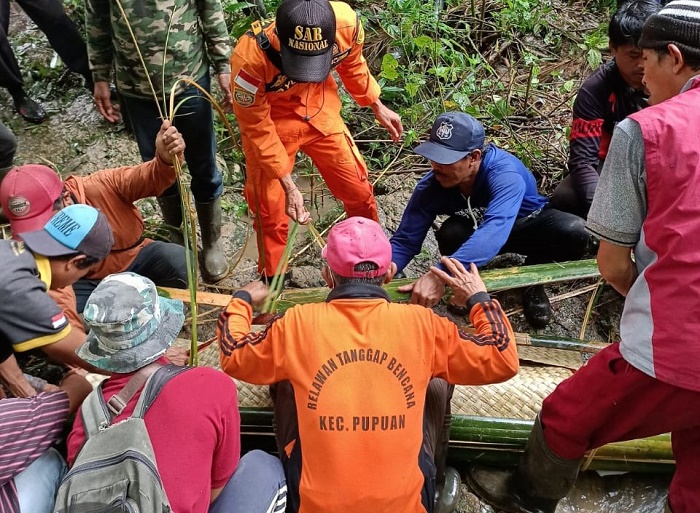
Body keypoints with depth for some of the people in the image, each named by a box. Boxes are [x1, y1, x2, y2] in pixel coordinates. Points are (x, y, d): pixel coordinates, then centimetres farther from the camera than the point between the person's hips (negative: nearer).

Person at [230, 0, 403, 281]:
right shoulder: (250, 58, -37)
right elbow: (257, 129, -22)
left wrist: (378, 106, 9)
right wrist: (288, 185, -22)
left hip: (321, 111, 3)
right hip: (269, 121, -3)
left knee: (359, 190, 10)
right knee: (271, 212, 6)